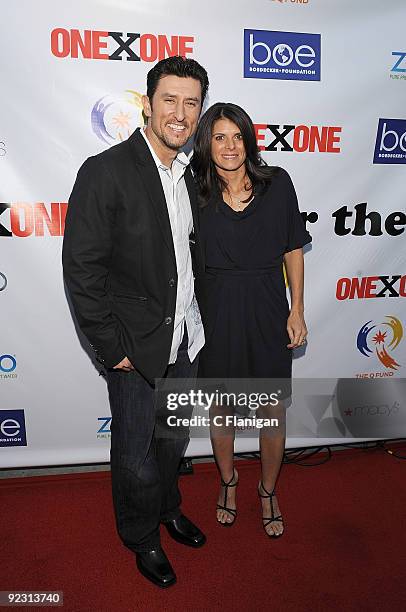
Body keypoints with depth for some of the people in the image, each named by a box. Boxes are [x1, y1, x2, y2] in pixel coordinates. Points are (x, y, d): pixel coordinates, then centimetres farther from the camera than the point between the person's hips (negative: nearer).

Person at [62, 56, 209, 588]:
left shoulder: (189, 174, 5)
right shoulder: (105, 172, -16)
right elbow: (81, 269, -17)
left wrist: (197, 319, 9)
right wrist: (113, 347, -16)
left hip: (186, 339, 6)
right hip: (136, 345, -6)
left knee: (174, 437, 24)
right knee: (136, 453, 13)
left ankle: (168, 508, 51)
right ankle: (142, 536, 40)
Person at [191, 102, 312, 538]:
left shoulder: (277, 183, -2)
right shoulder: (197, 193, -3)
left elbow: (293, 248, 3)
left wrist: (297, 309, 0)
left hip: (268, 310, 0)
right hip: (217, 313, 0)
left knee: (273, 410, 9)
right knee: (220, 407, 14)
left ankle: (268, 491, 36)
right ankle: (228, 479, 42)